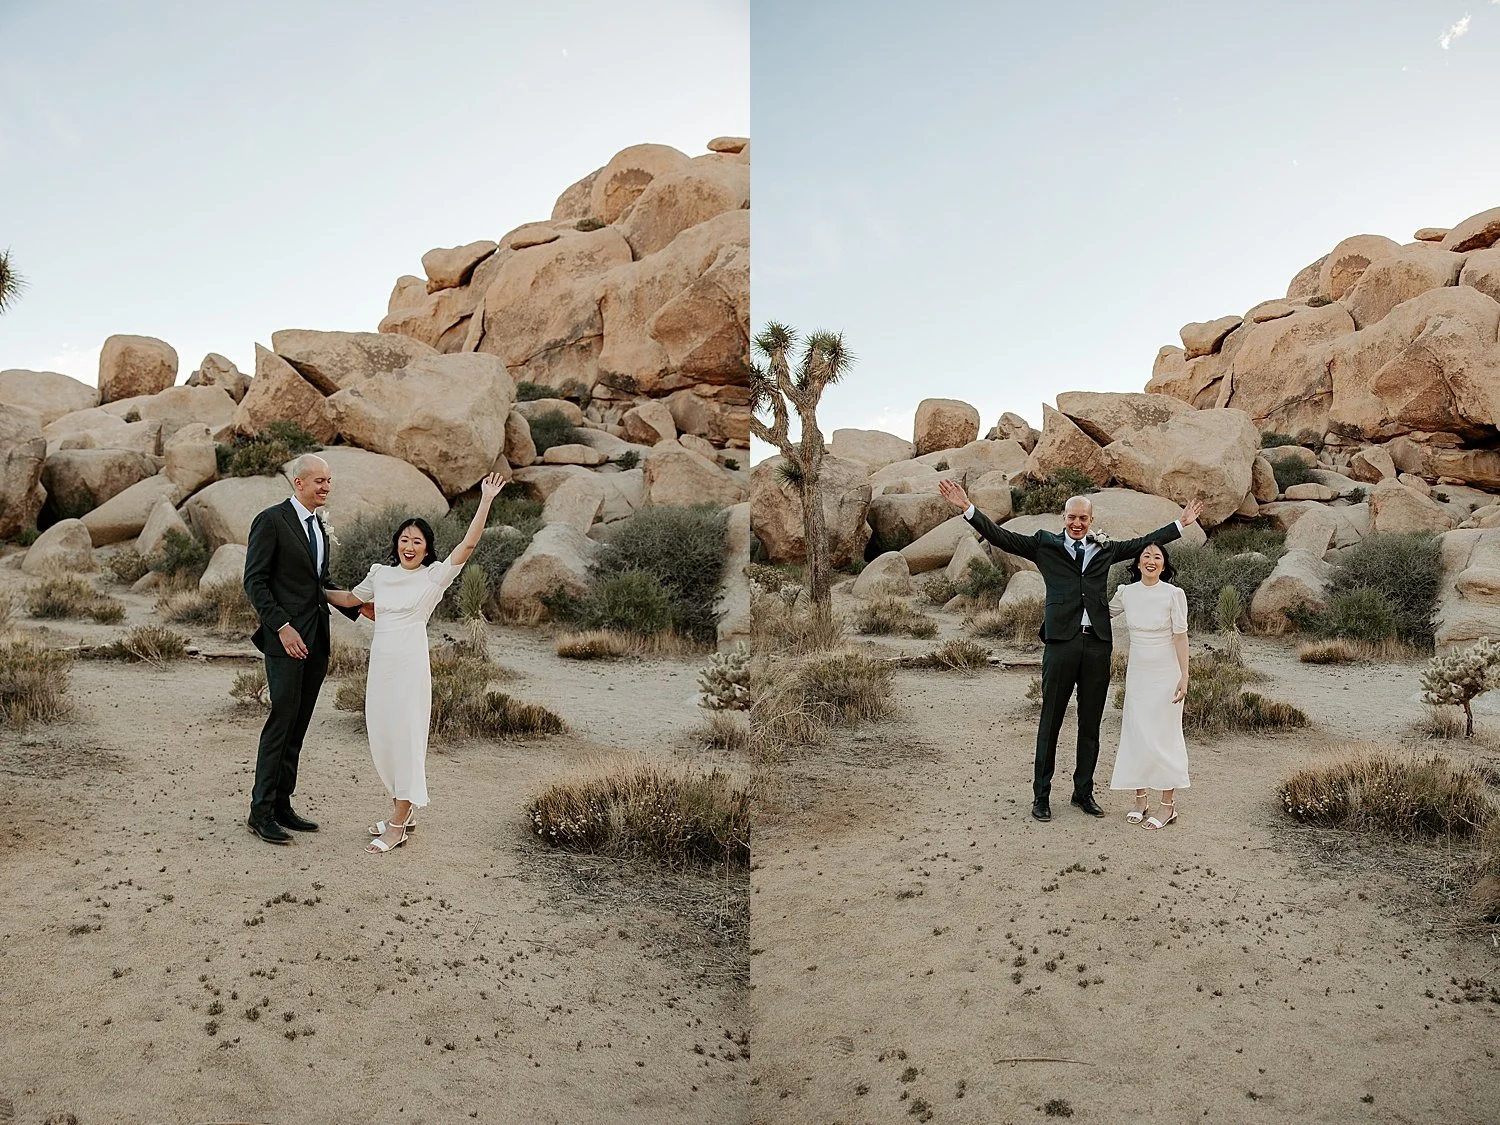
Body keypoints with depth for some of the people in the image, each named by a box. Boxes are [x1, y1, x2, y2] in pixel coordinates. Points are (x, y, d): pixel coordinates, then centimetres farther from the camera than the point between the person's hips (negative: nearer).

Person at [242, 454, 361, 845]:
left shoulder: (320, 527, 17)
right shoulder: (271, 520, -7)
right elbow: (254, 581, -11)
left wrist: (360, 609, 13)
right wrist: (282, 627, -18)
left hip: (316, 640, 8)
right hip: (287, 637, -8)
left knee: (298, 725, 9)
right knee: (282, 720, -8)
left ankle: (282, 805, 16)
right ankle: (260, 811, 1)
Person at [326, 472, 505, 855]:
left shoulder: (435, 575, -4)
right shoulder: (380, 573, 10)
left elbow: (468, 544, -16)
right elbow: (351, 599, 27)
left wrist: (486, 500, -20)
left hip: (410, 666, -6)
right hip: (380, 665, 6)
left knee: (405, 738, -1)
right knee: (381, 739, 11)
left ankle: (397, 827, 7)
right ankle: (401, 811, 28)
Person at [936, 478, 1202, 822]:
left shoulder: (1104, 549, 16)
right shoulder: (1045, 545, 6)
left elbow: (1144, 543, 27)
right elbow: (1001, 537, 0)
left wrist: (1181, 523, 30)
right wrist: (968, 508, -10)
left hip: (1097, 644, 3)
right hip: (1061, 642, -3)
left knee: (1090, 723, 11)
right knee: (1050, 722, 2)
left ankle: (1084, 791, 23)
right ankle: (1041, 795, 10)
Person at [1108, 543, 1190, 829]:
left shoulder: (1174, 594, -11)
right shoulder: (1126, 592, 0)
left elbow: (1180, 637, -10)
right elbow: (1104, 614, 19)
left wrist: (1183, 677, -12)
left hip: (1166, 674, -4)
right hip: (1137, 673, 4)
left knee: (1163, 736, 0)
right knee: (1135, 734, 6)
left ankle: (1168, 805, 10)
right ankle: (1141, 798, 19)